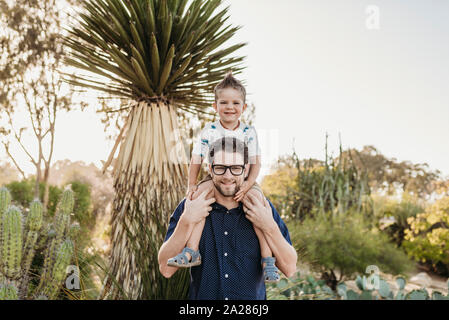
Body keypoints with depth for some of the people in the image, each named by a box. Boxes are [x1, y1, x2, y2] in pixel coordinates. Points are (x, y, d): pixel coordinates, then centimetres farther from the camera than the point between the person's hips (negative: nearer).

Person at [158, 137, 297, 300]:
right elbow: (166, 269, -8)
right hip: (202, 295, 0)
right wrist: (187, 221, -17)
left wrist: (269, 227, -15)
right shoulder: (188, 207, -2)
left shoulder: (264, 208, -1)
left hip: (253, 300, 1)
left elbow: (289, 269, -3)